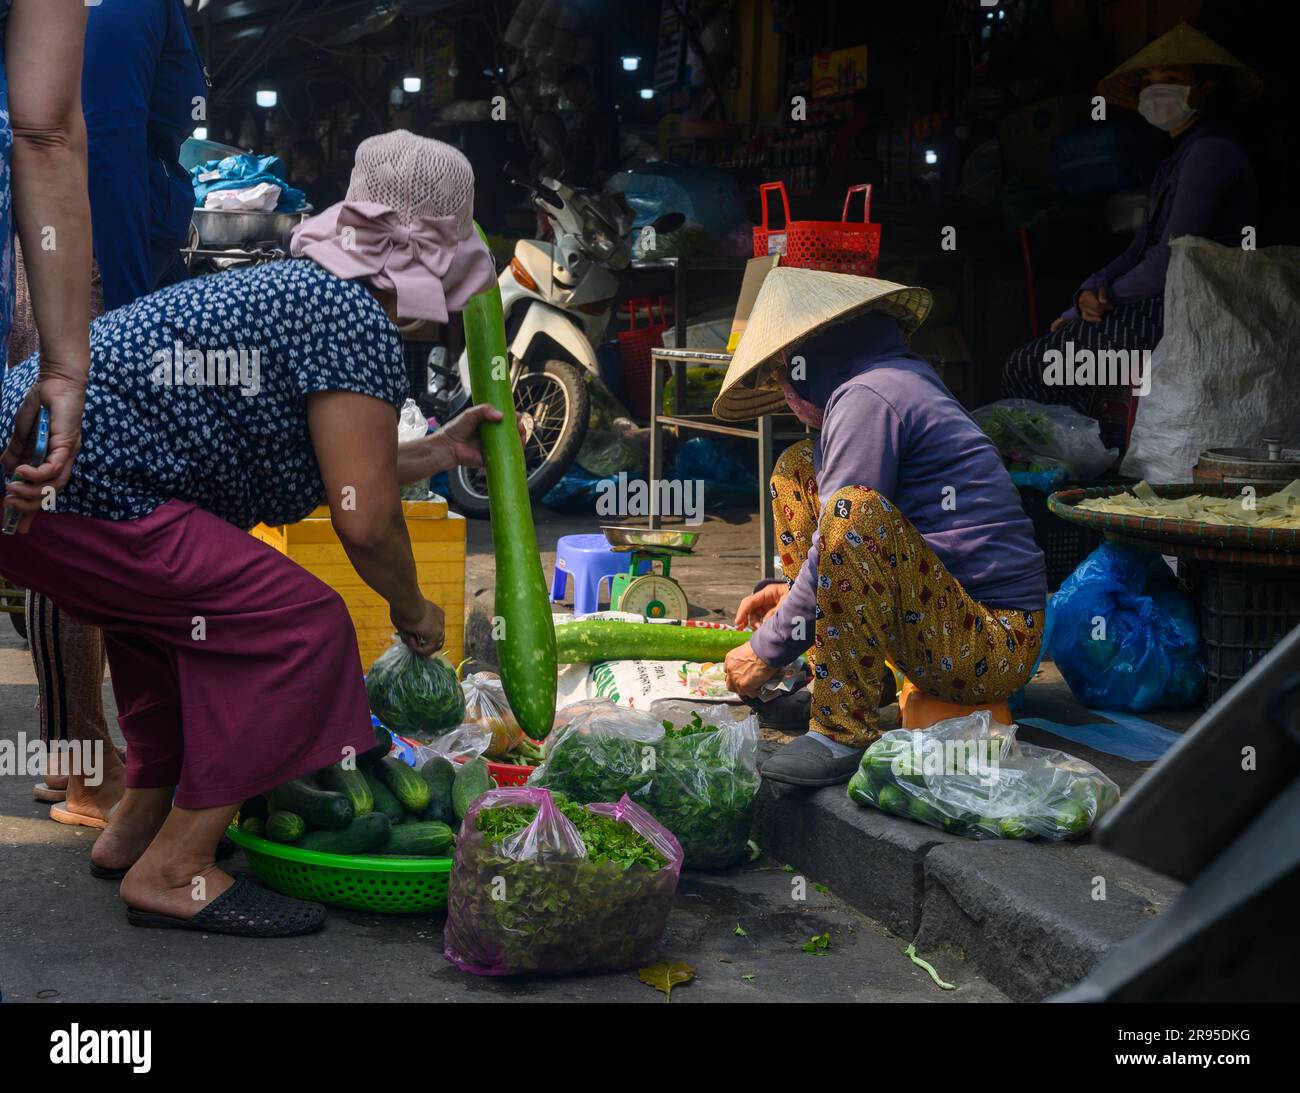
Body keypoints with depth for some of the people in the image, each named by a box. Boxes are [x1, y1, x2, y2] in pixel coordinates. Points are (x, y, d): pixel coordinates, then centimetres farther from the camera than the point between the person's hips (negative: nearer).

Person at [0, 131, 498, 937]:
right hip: (75, 490, -11)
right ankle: (174, 870, -3)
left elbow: (328, 467, 30)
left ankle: (136, 827, 35)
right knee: (299, 622, -9)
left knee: (185, 608, 29)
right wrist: (412, 611, 6)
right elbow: (366, 520, -11)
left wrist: (440, 452, 37)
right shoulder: (358, 320, -9)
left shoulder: (295, 290, 21)